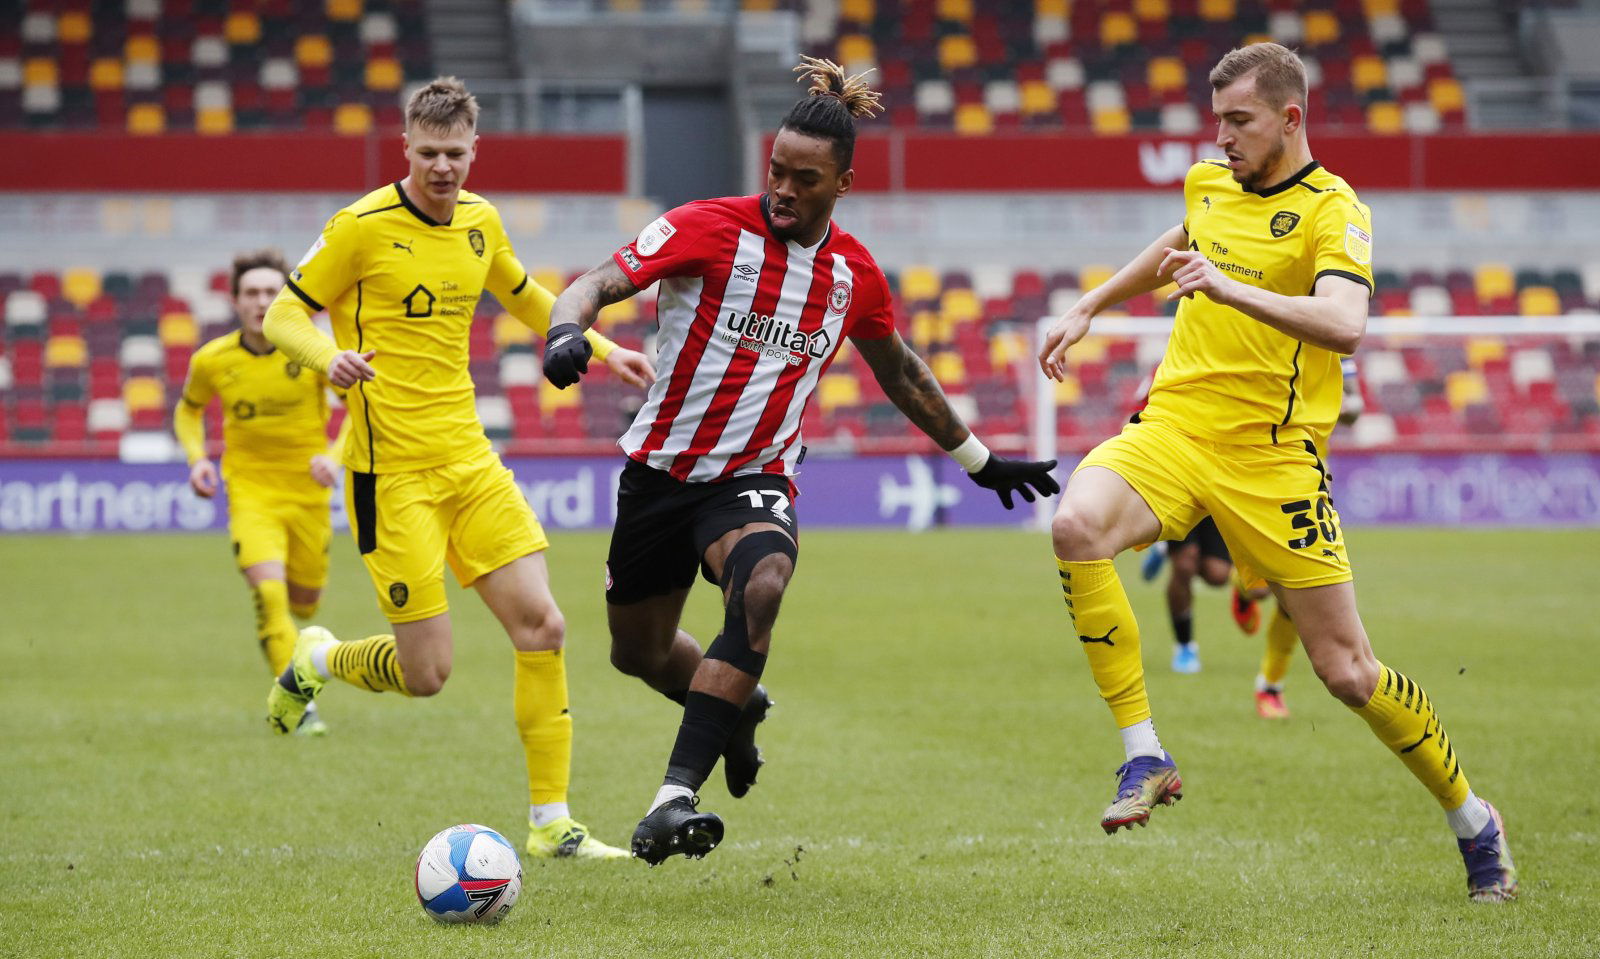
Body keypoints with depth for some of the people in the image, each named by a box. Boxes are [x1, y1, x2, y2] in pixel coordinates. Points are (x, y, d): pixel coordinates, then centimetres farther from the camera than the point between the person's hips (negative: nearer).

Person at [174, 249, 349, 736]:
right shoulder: (211, 361, -6)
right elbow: (188, 410, 15)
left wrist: (335, 456, -18)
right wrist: (196, 458, -3)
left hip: (308, 493, 1)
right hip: (250, 492, -1)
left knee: (303, 604, 10)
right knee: (269, 593, -21)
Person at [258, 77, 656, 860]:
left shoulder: (481, 222, 9)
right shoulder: (364, 227, -10)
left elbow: (524, 298, 29)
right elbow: (284, 315, -5)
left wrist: (602, 349, 21)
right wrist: (328, 356, -26)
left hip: (468, 456, 6)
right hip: (392, 470, -6)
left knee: (542, 626, -5)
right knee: (426, 673, -8)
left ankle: (550, 823, 4)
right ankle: (316, 661, 25)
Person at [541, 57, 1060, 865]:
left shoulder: (855, 275, 0)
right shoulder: (711, 228, -13)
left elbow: (901, 374, 18)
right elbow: (599, 284, -19)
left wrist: (978, 459, 26)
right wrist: (566, 334, -42)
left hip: (755, 480, 0)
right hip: (661, 467, 0)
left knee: (760, 589, -33)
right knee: (639, 653, 14)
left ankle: (673, 801, -39)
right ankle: (738, 706, 51)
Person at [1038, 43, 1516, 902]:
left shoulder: (1333, 211, -9)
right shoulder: (1208, 185, 11)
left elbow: (1345, 324, -28)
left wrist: (1234, 290, -38)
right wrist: (1089, 307, 35)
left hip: (1271, 455, -5)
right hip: (1175, 422, 5)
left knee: (1346, 671, -3)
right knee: (1077, 525, -29)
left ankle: (1472, 821, 22)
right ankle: (1144, 758, -23)